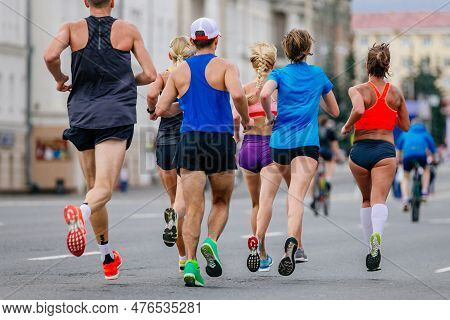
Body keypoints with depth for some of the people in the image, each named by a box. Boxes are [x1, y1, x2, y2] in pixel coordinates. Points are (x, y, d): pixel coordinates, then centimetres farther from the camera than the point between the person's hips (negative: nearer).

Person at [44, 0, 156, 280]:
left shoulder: (73, 29, 7)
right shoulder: (128, 30, 7)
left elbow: (51, 55, -12)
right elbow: (150, 75, 5)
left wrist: (60, 79, 8)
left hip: (82, 116, 2)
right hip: (116, 116, -2)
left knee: (94, 186, 16)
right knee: (104, 189, -12)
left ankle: (108, 258, 20)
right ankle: (82, 212, -47)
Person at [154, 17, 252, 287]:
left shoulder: (179, 71, 10)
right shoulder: (225, 67, 1)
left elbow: (160, 109, 7)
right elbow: (237, 94, -18)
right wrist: (246, 119, -1)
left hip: (190, 141, 2)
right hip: (220, 142, -2)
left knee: (193, 208, -2)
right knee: (221, 203, 16)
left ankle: (191, 264, -15)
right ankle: (211, 242, -10)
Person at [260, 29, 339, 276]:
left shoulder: (280, 74, 7)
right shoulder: (318, 74, 13)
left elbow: (264, 94, -16)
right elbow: (334, 111, 22)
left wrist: (269, 117, 1)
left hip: (280, 142, 2)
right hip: (307, 144, -2)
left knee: (293, 193, 24)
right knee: (297, 197, -18)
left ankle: (297, 244, 32)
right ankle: (292, 242, -43)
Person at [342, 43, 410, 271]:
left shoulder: (358, 90, -3)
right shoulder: (396, 94, 8)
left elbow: (359, 109, -25)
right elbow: (405, 126, 15)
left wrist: (347, 126, -7)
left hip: (360, 150, 0)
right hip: (385, 151, 0)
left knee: (366, 200, 21)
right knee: (378, 200, -13)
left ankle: (370, 245, 22)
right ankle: (376, 235, -43)